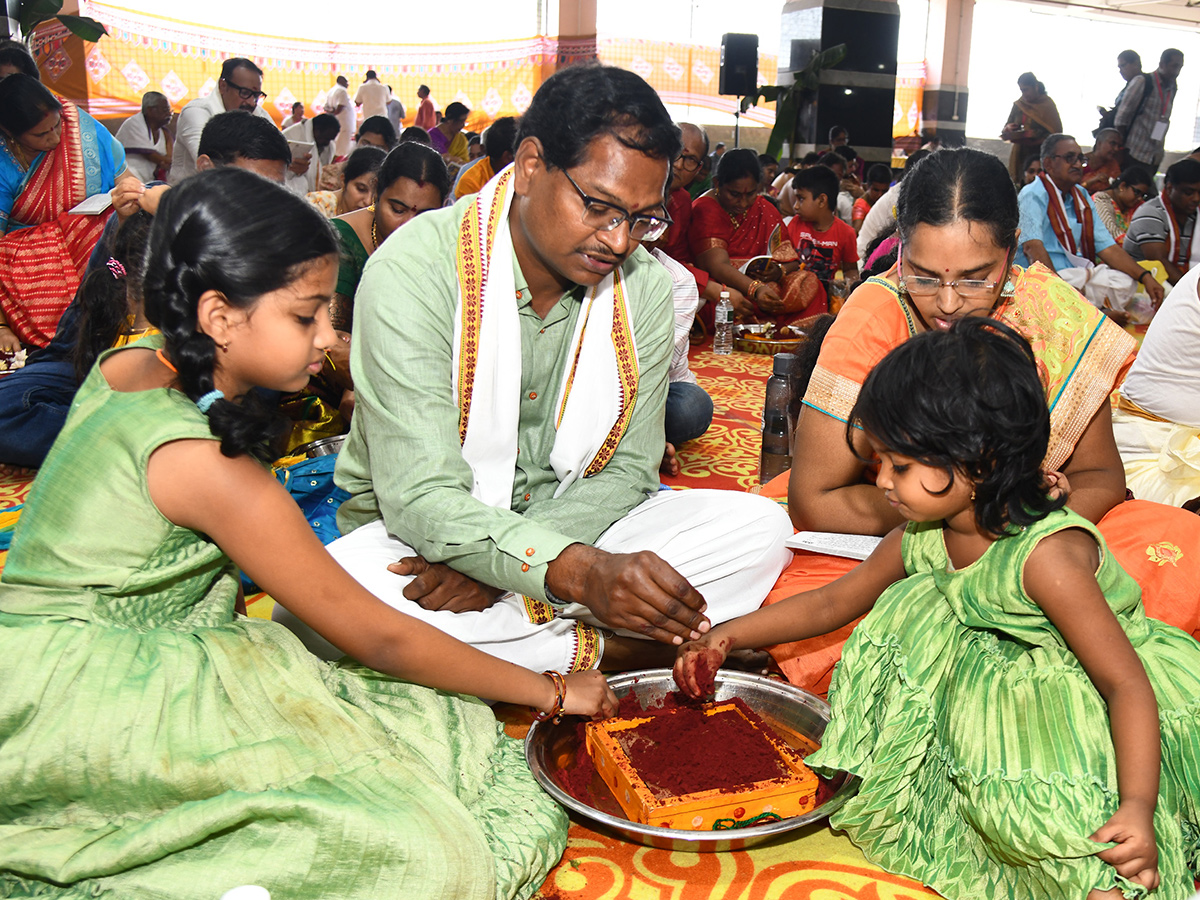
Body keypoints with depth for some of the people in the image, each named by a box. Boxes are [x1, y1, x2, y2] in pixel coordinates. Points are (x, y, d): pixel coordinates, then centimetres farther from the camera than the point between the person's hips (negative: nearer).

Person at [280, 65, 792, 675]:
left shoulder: (649, 288, -5)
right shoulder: (413, 271, -20)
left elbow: (627, 469, -4)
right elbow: (420, 496, -26)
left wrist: (496, 570, -22)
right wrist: (580, 572, -43)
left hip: (572, 526, 4)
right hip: (415, 537, -3)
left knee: (759, 526, -15)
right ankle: (605, 652, -19)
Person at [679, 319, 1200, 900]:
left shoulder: (1046, 555, -30)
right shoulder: (922, 537, -8)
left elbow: (1127, 684, -27)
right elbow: (834, 601, 4)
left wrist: (1137, 806, -40)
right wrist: (727, 637, -3)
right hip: (995, 684, 7)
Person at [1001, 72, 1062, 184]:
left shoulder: (1047, 105, -2)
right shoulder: (1019, 105, 11)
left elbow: (1055, 133, -8)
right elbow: (1005, 129, 14)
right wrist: (1008, 128, -11)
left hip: (1040, 155, -4)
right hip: (1020, 156, 4)